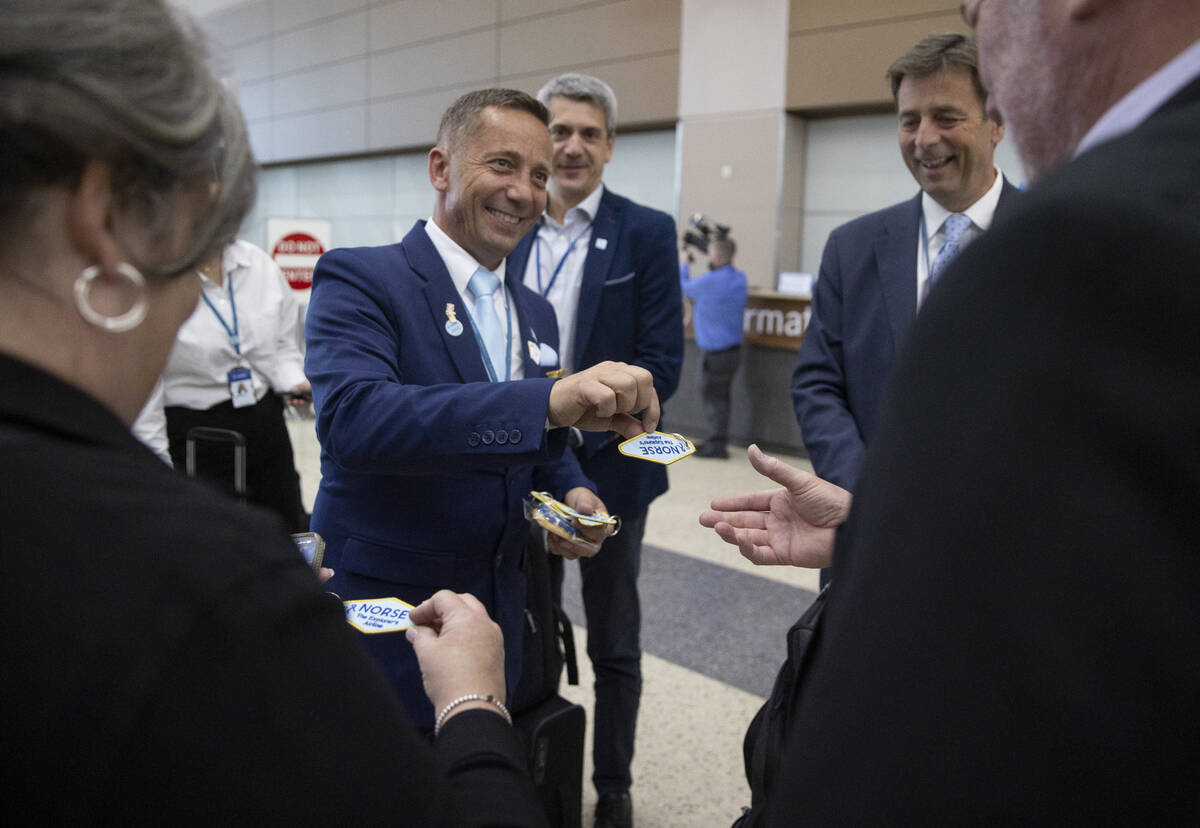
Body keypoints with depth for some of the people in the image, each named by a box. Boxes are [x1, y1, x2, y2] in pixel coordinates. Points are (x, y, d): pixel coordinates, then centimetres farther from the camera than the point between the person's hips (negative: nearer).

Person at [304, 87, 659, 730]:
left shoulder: (536, 315, 11)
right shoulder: (358, 279, -11)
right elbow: (352, 417, -30)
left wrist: (572, 492, -4)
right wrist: (549, 400, -40)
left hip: (496, 628, 6)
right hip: (381, 627, -6)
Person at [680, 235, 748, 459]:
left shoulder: (709, 282, -18)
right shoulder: (740, 279, 5)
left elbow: (684, 287, 2)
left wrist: (683, 264, 17)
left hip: (715, 352, -8)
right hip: (733, 347, 8)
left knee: (713, 396, 1)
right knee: (720, 396, 15)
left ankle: (717, 445, 4)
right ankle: (717, 441, 23)